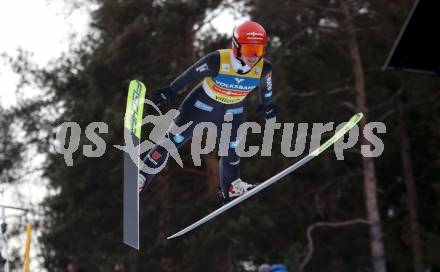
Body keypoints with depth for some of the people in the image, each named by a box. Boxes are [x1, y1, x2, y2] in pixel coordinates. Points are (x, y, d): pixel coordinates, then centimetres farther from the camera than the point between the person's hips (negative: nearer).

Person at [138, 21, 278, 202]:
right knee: (173, 141, 2)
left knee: (231, 147, 16)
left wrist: (266, 105, 17)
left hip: (233, 110, 3)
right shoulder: (217, 61, -37)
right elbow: (191, 74, -20)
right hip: (202, 104, -3)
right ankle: (141, 177, 13)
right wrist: (171, 91, -9)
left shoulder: (264, 69, -25)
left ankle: (231, 186, 40)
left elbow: (265, 86, -1)